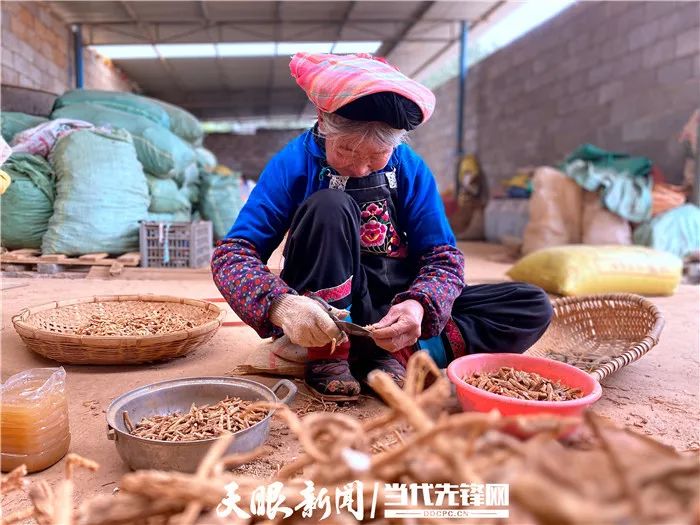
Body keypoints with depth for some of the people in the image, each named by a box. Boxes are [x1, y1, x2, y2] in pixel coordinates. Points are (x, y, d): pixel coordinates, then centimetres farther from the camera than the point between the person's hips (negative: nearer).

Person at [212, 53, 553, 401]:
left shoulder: (409, 168, -4)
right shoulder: (294, 163, -11)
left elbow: (443, 256, -6)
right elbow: (231, 254, -16)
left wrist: (418, 305, -29)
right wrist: (279, 304, -38)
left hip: (396, 309, 3)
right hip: (325, 311, -3)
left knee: (534, 307, -9)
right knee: (329, 206, -30)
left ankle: (395, 353, -22)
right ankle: (327, 356, -21)